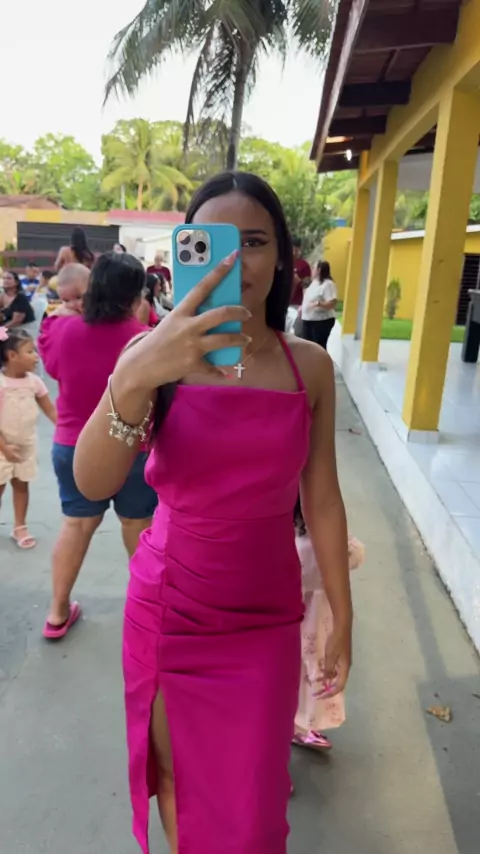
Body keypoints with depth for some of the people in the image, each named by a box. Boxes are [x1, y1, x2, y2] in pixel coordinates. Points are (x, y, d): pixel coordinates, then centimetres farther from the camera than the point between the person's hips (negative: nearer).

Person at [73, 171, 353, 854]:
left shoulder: (309, 366, -4)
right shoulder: (158, 354, -9)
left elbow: (322, 499, 1)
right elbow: (93, 483, -22)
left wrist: (342, 617, 6)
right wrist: (133, 378, -40)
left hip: (267, 618, 1)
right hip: (170, 609, 0)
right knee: (175, 774, 18)